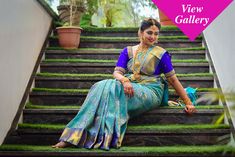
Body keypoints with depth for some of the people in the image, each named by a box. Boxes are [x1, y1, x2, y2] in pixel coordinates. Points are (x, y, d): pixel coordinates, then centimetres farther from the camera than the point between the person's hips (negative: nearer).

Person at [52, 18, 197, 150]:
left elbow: (173, 79, 7)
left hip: (150, 93, -3)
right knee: (101, 86, -28)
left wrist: (188, 103, 4)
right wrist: (124, 80, -21)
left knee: (113, 88, -32)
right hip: (130, 89, 3)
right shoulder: (128, 51, 15)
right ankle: (75, 135, -36)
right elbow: (117, 72, 4)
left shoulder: (161, 54, 6)